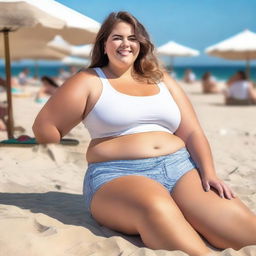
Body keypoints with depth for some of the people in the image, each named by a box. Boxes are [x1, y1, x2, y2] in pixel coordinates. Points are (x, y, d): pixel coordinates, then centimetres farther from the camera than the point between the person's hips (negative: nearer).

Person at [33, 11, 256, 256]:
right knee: (157, 208, -40)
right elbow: (45, 126, 7)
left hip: (179, 167, 5)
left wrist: (208, 172, -4)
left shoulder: (161, 80, 20)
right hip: (117, 175, -5)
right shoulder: (89, 81, 9)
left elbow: (191, 132, 13)